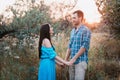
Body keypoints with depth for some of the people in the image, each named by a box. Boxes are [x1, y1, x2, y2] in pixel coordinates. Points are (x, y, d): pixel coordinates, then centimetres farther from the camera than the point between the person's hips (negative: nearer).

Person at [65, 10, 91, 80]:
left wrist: (74, 58, -15)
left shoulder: (85, 30, -7)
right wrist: (66, 59, 11)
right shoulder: (73, 31, 15)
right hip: (72, 61, 7)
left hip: (81, 61, -7)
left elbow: (85, 46, -14)